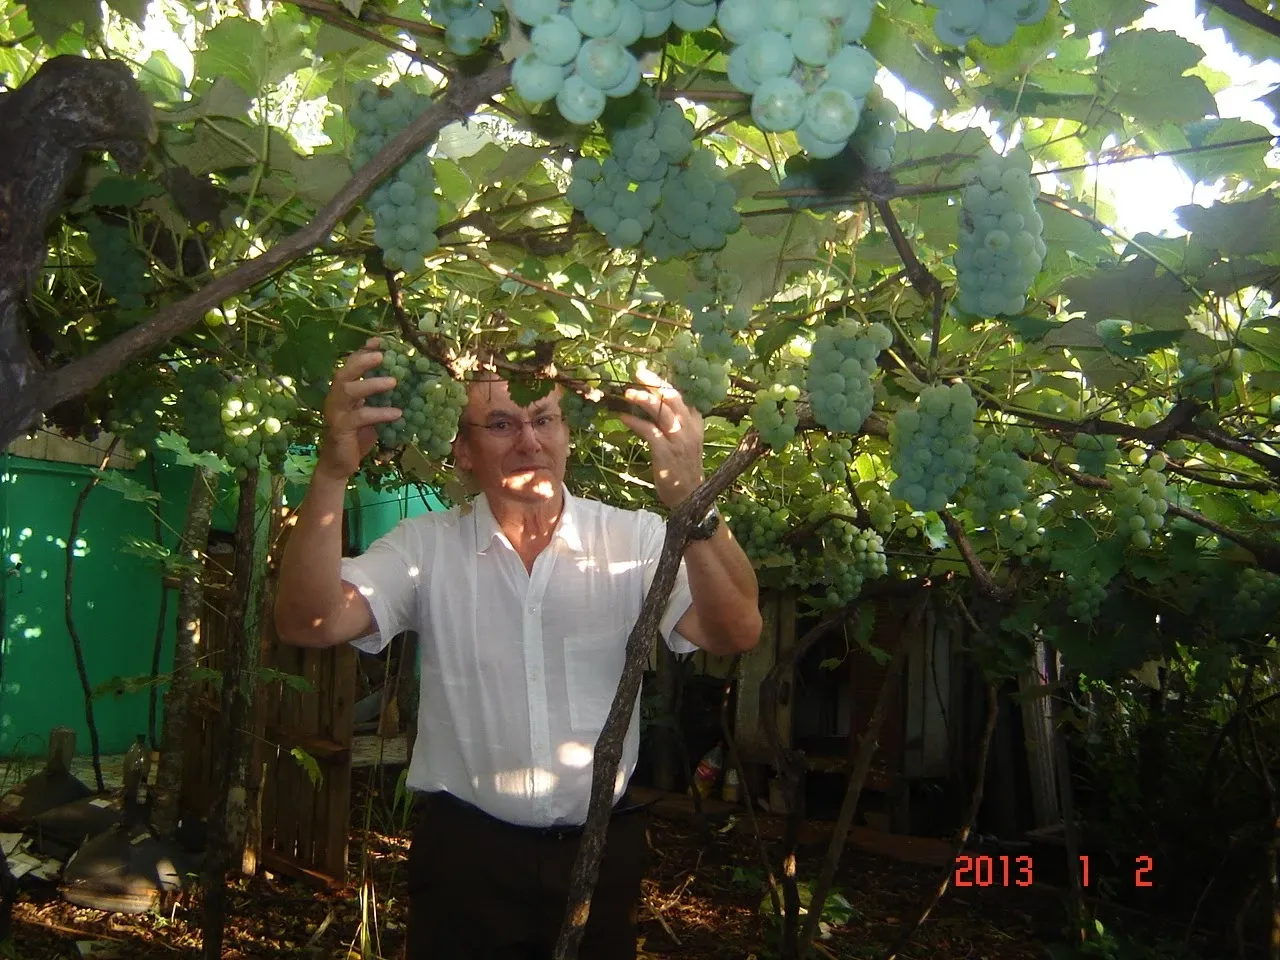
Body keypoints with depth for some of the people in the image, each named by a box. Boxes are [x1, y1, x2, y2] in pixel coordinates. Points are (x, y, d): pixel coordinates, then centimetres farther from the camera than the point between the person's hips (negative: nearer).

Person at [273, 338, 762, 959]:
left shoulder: (634, 539, -7)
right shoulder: (424, 546, -5)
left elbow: (738, 632, -20)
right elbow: (309, 623, -18)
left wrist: (690, 501, -37)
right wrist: (332, 473, -32)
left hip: (604, 847, 1)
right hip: (465, 848, -1)